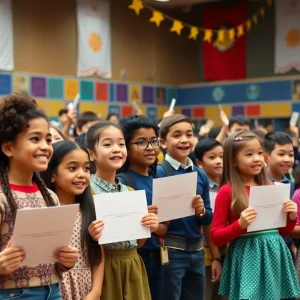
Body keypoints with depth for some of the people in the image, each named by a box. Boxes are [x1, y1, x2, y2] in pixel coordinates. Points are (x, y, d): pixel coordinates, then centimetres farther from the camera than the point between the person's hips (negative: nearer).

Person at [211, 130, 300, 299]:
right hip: (247, 257, -5)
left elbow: (284, 232, 16)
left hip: (275, 253, 5)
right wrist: (240, 225, -21)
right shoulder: (227, 191, -7)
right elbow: (216, 237, -6)